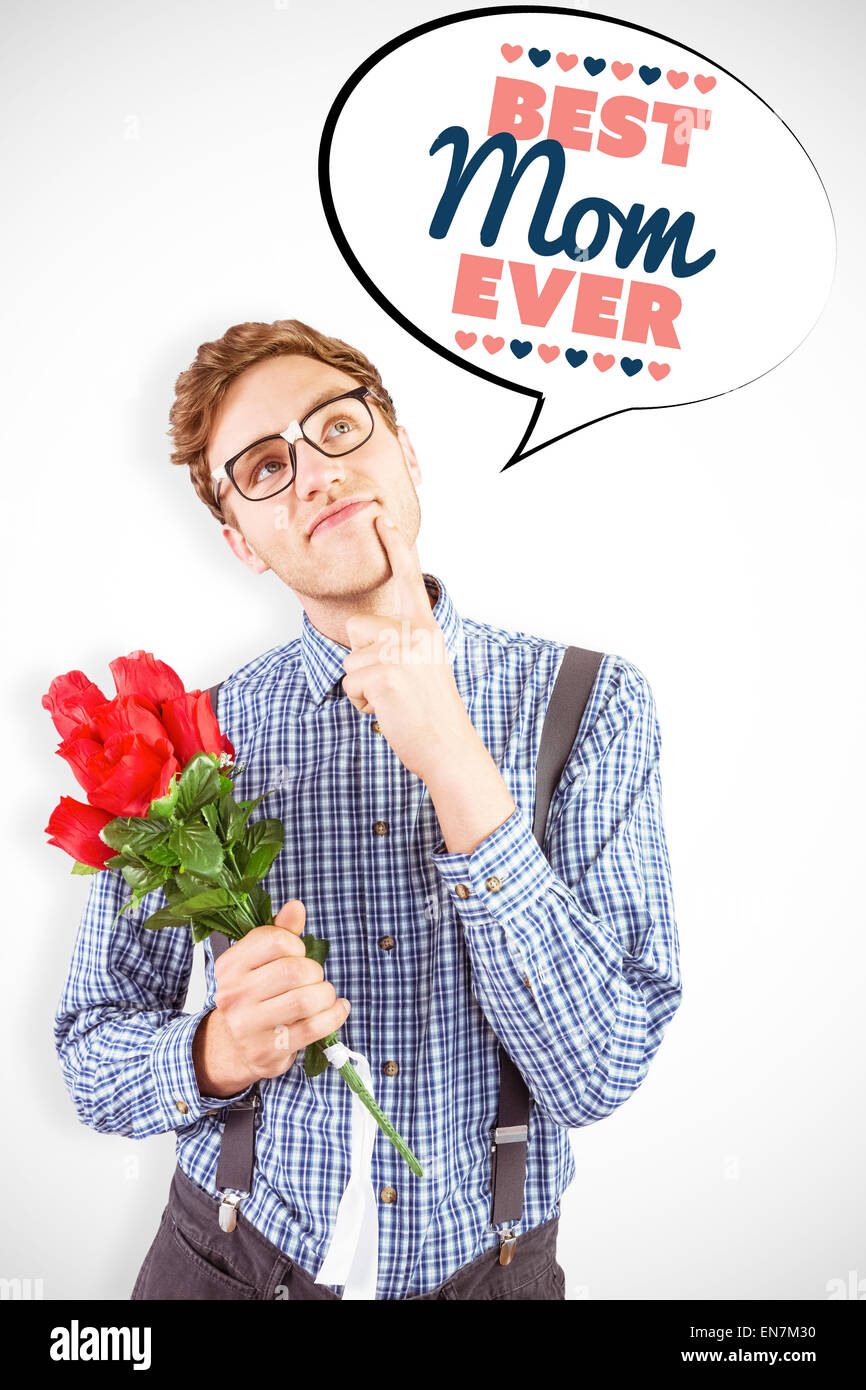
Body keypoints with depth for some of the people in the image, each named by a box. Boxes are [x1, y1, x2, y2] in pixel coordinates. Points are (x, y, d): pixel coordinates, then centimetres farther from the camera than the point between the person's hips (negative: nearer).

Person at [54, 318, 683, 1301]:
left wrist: (456, 766, -29)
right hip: (236, 1258, 1)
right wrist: (217, 1053, -25)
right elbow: (93, 1053, -3)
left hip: (486, 1261, 0)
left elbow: (595, 1075, -21)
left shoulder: (589, 704, -14)